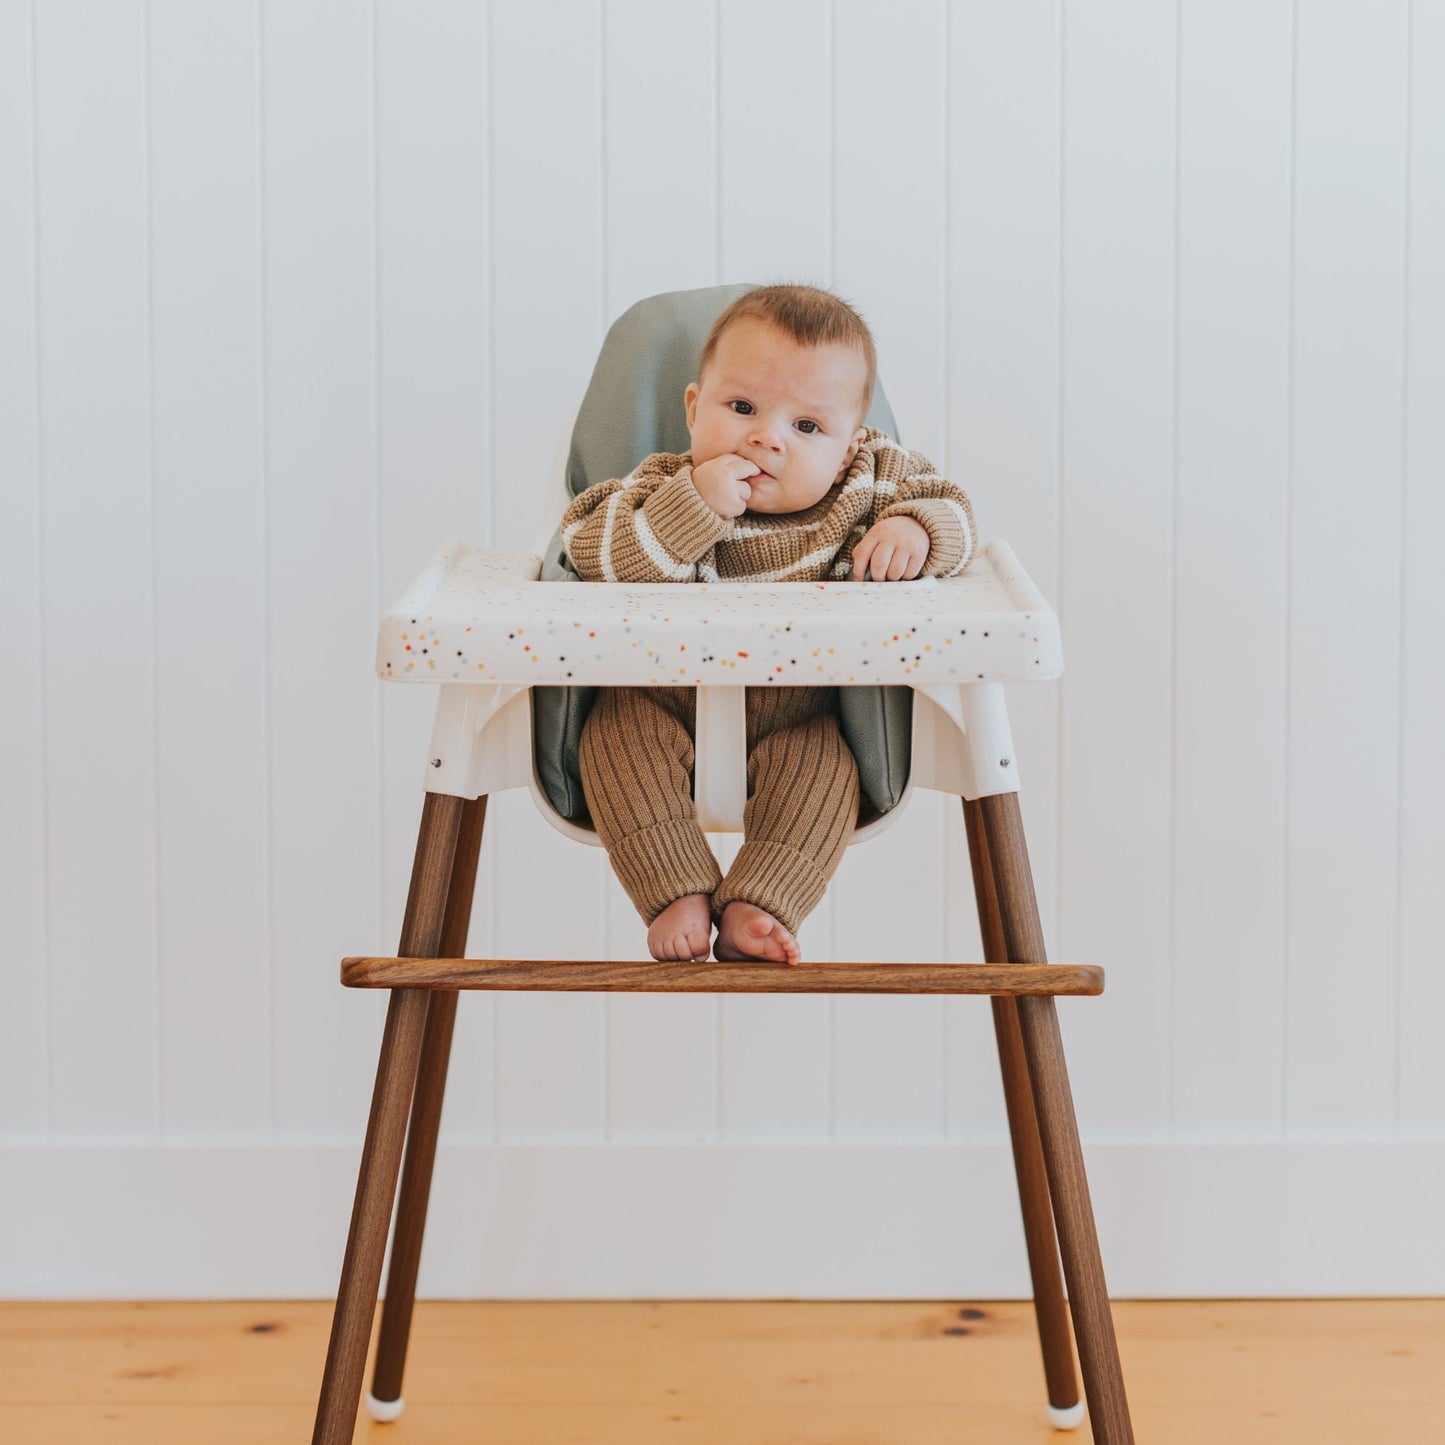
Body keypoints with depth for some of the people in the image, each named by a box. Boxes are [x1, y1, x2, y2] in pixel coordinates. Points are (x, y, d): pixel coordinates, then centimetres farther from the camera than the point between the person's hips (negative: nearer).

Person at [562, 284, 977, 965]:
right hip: (662, 700, 0)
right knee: (617, 733, -25)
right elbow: (597, 560, -28)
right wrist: (692, 507, -40)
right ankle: (681, 896, -25)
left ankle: (754, 910, -25)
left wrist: (914, 530, -21)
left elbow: (947, 503, 3)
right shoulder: (665, 487, -15)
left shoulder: (868, 481, -8)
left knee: (823, 763, -25)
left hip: (791, 719, 1)